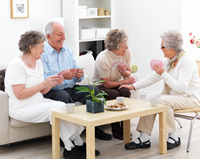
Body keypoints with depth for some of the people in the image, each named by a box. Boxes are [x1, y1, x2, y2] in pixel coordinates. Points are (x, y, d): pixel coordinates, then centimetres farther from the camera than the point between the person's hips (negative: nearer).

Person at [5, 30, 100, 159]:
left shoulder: (38, 62, 11)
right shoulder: (17, 65, -15)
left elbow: (41, 91, 12)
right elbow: (19, 95, -23)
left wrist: (53, 83, -8)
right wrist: (43, 84, -24)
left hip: (38, 102, 8)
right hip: (22, 108, -8)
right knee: (55, 108, -27)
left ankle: (78, 144, -11)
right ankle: (70, 148, -19)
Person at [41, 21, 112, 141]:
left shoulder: (68, 51, 17)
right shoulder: (42, 53, -5)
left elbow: (77, 77, 14)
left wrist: (79, 75, -11)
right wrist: (61, 75, -31)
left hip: (71, 89, 6)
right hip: (52, 91, -6)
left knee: (94, 90, -16)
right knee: (64, 95, -37)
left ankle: (94, 127, -6)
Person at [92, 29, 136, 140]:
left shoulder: (127, 53, -10)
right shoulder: (102, 59, -26)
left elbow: (128, 75, 2)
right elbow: (107, 84, -19)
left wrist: (124, 71, -22)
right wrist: (125, 81, -17)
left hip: (117, 83, 4)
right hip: (100, 86, -4)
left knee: (125, 92, -29)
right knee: (114, 95, -33)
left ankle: (125, 127, -17)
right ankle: (116, 130, -18)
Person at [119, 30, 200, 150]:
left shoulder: (186, 61, -19)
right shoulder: (169, 60, 8)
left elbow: (181, 87, -28)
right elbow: (154, 77, 12)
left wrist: (163, 73, -27)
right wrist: (134, 86, 6)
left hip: (190, 98, -8)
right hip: (172, 96, 8)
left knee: (163, 100, -32)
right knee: (149, 98, -13)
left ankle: (174, 137, -16)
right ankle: (144, 139, -18)